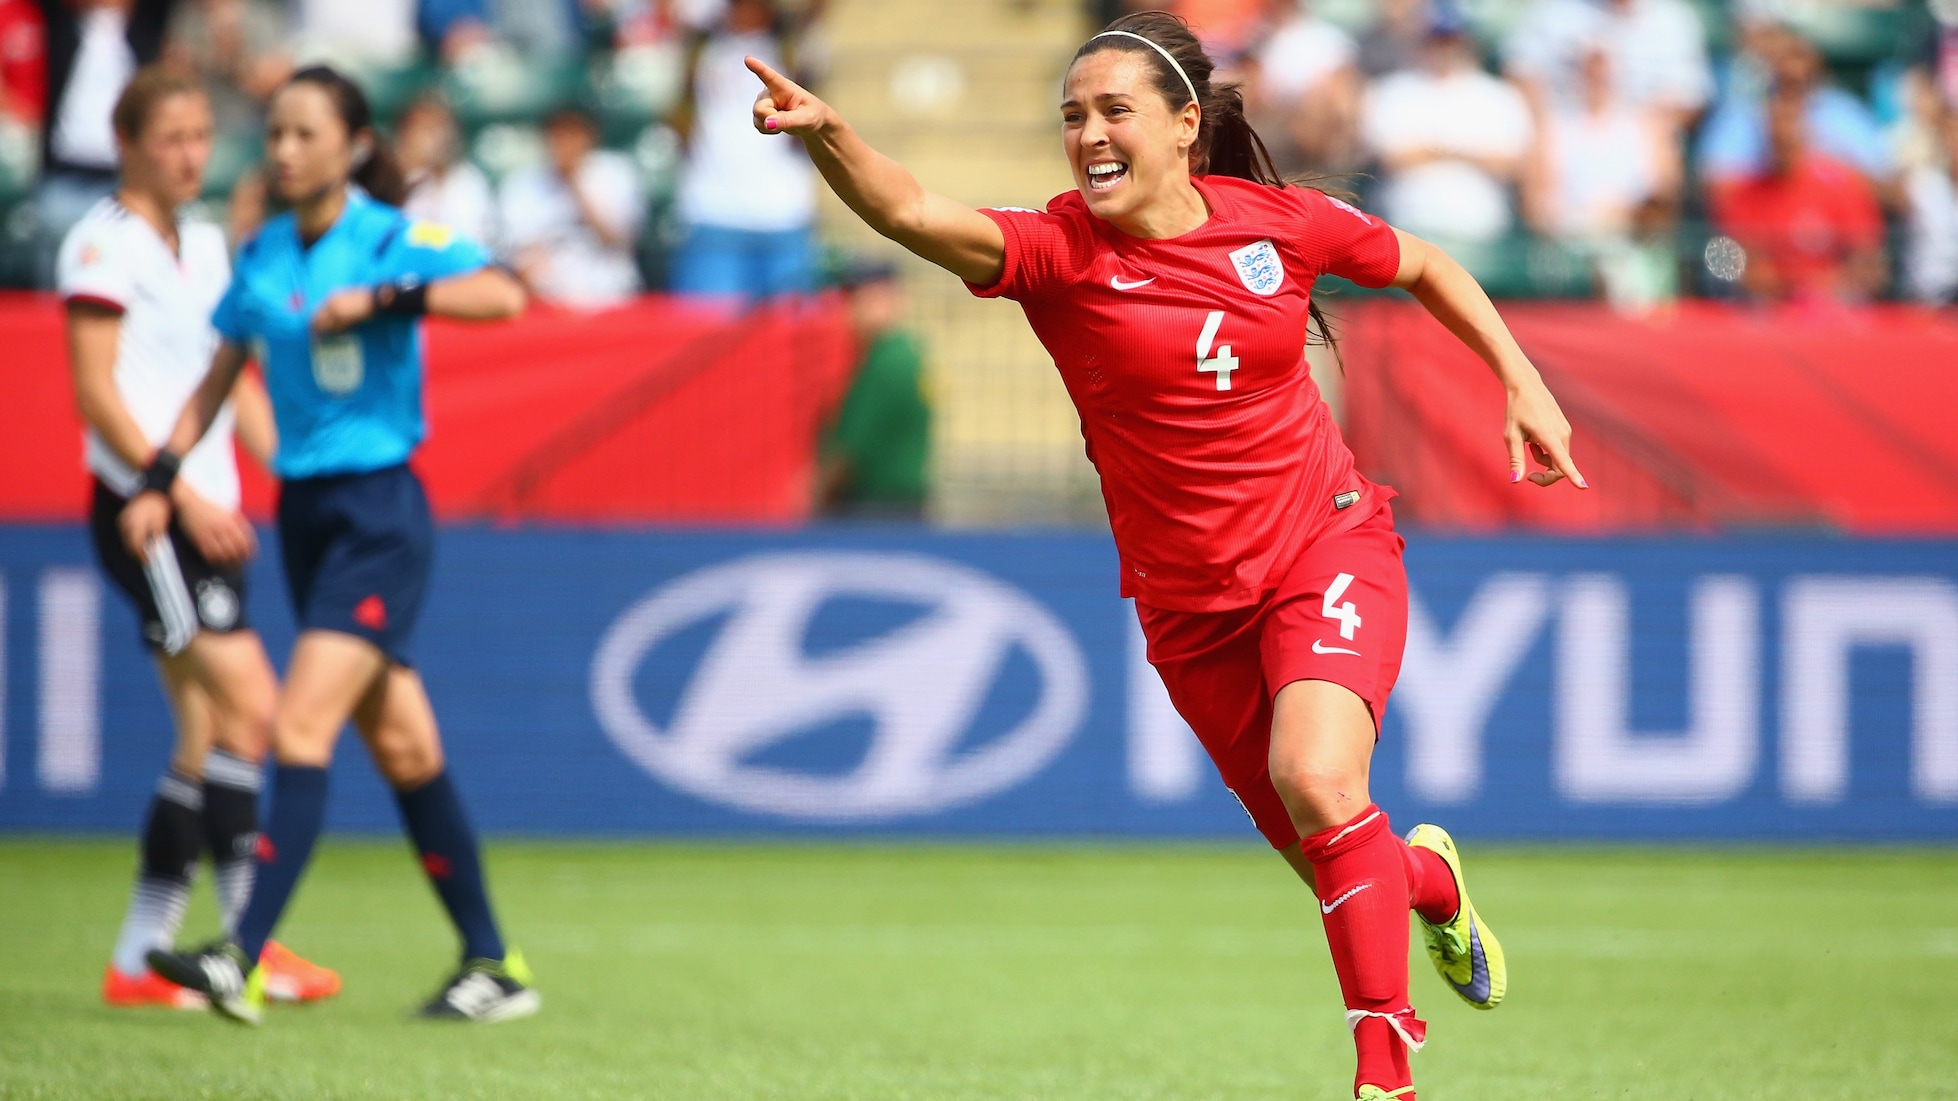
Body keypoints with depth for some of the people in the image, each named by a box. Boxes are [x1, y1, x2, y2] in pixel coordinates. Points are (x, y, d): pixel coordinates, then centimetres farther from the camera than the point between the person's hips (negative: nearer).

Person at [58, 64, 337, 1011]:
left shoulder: (207, 247, 17)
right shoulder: (104, 243, -7)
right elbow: (96, 393, -13)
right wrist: (182, 494, -19)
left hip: (206, 519, 8)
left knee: (206, 741, 5)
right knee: (249, 709, -15)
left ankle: (139, 958, 8)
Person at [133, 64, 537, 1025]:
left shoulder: (395, 242, -10)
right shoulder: (261, 257, 9)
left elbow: (502, 295, -27)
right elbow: (219, 379, 18)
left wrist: (380, 299, -32)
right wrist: (159, 480, 9)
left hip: (378, 514, -7)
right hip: (304, 511, 7)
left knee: (301, 728, -17)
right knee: (400, 747, 9)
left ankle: (243, 962, -23)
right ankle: (493, 966, 16)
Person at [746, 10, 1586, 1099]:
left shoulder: (1280, 223, -8)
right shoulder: (1060, 253, -13)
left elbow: (1426, 266, 12)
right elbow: (916, 214, -33)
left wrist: (1524, 383, 7)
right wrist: (826, 132, -51)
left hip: (1329, 548, -2)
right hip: (1191, 603, 2)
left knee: (1316, 778, -27)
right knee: (1323, 851, 10)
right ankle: (1428, 877, 47)